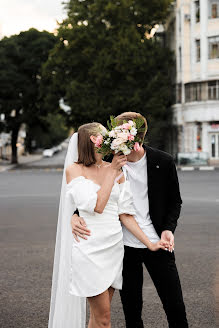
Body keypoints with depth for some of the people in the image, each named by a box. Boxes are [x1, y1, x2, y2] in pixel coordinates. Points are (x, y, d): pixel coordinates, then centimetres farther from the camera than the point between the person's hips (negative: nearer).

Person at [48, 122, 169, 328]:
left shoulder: (117, 171, 9)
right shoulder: (74, 169, -5)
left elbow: (125, 214, 10)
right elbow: (96, 206, -15)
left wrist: (149, 244, 5)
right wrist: (112, 171, -11)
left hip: (114, 247, 5)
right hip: (89, 248, -5)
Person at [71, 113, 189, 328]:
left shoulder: (163, 162, -7)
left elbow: (175, 201, 5)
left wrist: (168, 228, -13)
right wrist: (75, 215, -16)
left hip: (157, 244, -1)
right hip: (124, 246, 1)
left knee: (175, 307, 4)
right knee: (131, 310, 12)